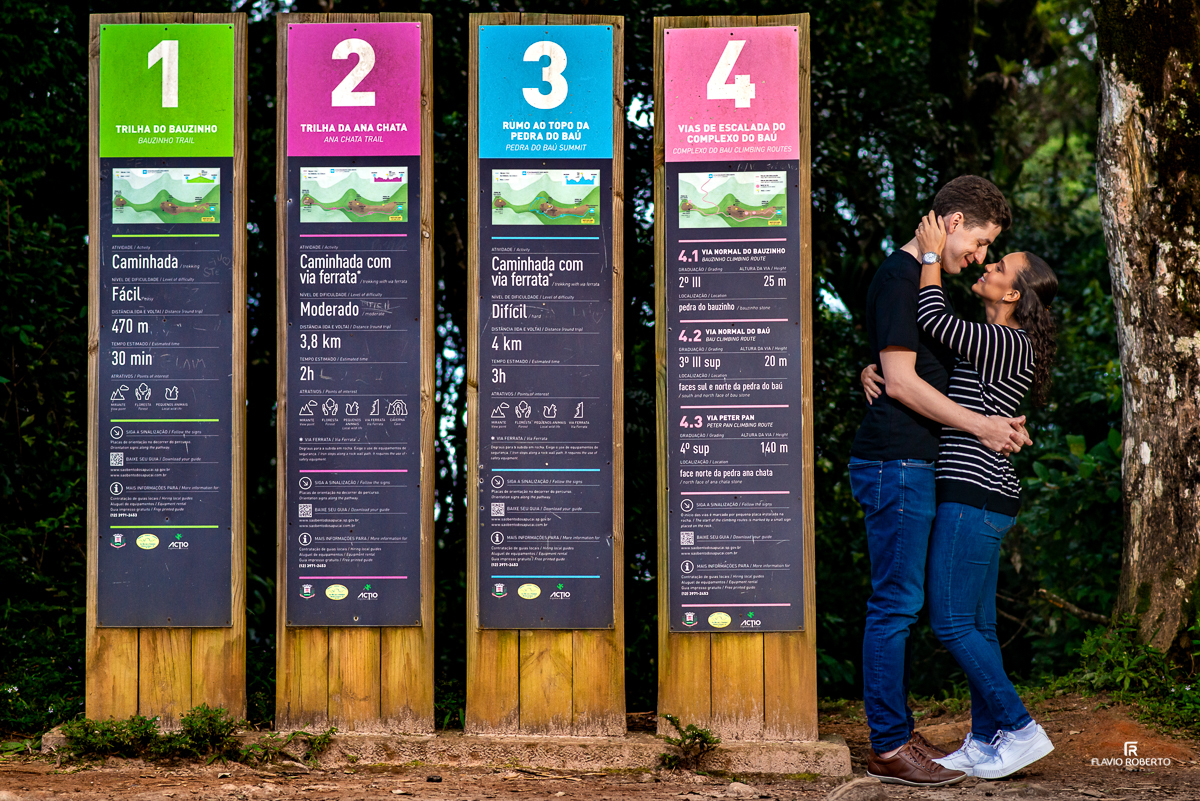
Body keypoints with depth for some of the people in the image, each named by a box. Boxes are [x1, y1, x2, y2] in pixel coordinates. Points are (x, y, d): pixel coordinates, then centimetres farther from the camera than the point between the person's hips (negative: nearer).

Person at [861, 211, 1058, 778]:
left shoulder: (1007, 344, -12)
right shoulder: (983, 343, 17)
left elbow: (931, 319, -22)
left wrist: (932, 253, -10)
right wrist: (872, 372, -4)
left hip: (973, 495, -10)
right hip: (980, 497, 10)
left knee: (950, 621, -8)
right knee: (976, 625, 10)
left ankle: (1021, 729, -4)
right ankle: (986, 740, 14)